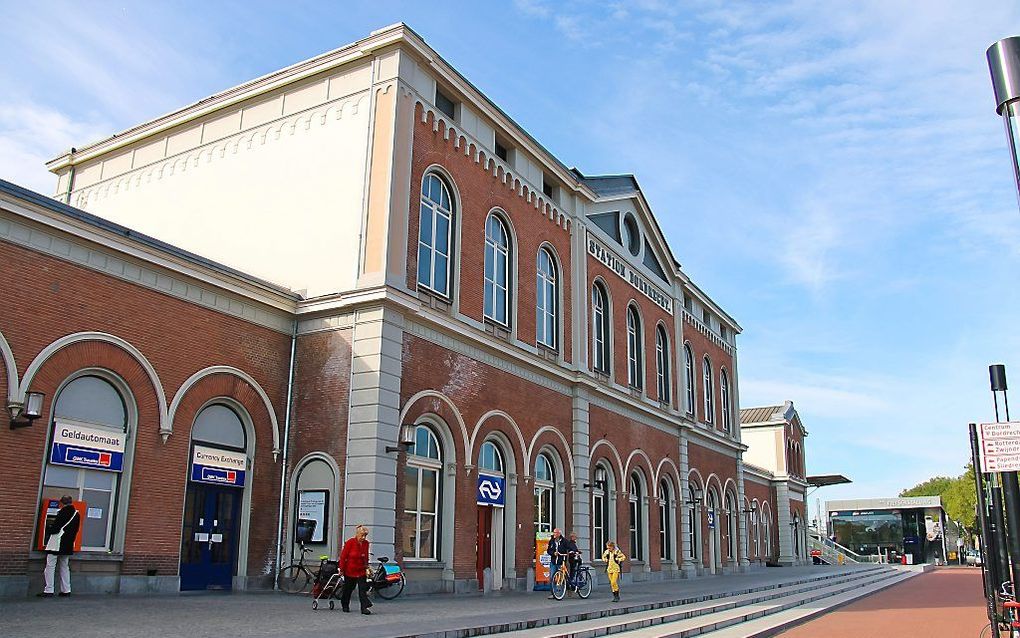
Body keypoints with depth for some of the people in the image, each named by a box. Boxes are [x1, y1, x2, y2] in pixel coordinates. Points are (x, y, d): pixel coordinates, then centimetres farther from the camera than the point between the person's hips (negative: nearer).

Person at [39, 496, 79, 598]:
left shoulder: (62, 513, -14)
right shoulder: (77, 515, 7)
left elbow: (55, 529, -17)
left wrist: (48, 527, 2)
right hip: (68, 546, 7)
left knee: (50, 567, -1)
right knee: (65, 567, 14)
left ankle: (48, 591, -3)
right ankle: (66, 590, 14)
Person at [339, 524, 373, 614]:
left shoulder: (366, 543, -2)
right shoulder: (350, 542, -15)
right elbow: (343, 556, -11)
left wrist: (366, 567, 9)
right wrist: (341, 569, -10)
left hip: (361, 570, 3)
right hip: (350, 570, -3)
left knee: (363, 589, -8)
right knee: (348, 588, 13)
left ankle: (364, 608, -11)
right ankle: (345, 605, 34)